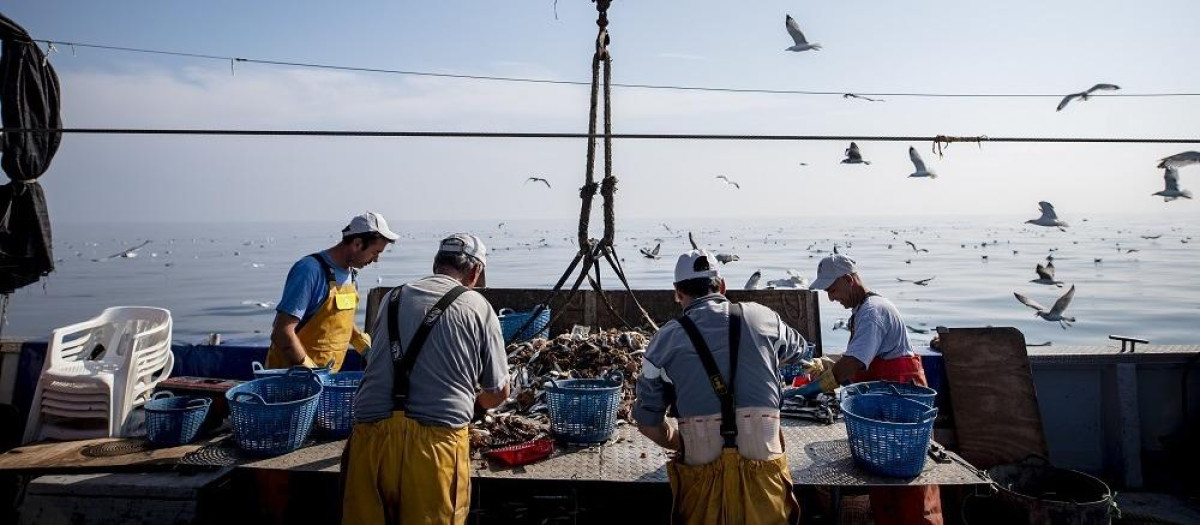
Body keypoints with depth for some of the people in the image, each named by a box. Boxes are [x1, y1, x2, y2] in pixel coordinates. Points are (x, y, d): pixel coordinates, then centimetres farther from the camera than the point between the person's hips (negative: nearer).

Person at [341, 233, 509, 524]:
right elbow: (499, 392, 8)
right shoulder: (477, 307, 3)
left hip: (372, 437, 4)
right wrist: (473, 400, 32)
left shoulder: (392, 299, 14)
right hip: (436, 443, -3)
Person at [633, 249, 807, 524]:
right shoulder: (762, 318, 6)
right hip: (763, 466, 1)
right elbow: (797, 348, 30)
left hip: (701, 468, -1)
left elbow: (647, 420, 7)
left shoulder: (665, 339, 2)